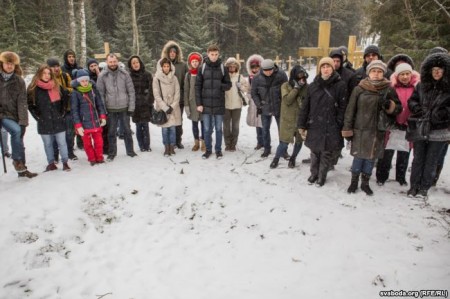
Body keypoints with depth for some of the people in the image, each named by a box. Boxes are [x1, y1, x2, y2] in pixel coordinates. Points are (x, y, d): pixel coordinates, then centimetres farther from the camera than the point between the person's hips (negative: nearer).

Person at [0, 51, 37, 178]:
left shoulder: (18, 81, 2)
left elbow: (22, 102, -4)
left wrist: (23, 122, -12)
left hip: (11, 115, 2)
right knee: (16, 131, -26)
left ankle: (21, 169, 16)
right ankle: (17, 161, -14)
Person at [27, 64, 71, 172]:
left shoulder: (57, 86, 3)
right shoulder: (33, 88, -1)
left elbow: (65, 98, 14)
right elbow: (30, 104, 5)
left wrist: (62, 112, 8)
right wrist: (37, 116, 0)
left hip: (58, 120, 0)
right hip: (44, 122, 0)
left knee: (62, 142, 1)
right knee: (48, 144, 9)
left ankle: (65, 163, 10)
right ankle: (51, 163, 20)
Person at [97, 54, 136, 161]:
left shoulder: (124, 74, -3)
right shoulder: (102, 76, -4)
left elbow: (131, 91, -1)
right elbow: (100, 94, -2)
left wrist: (131, 107, -5)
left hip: (124, 108, 0)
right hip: (110, 109, 0)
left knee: (127, 130, 11)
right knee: (111, 132, 9)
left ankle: (130, 151, 25)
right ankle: (112, 153, 22)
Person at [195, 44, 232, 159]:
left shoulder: (223, 68, 1)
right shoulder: (202, 68, 1)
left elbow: (228, 84, 5)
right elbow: (197, 86, 0)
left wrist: (220, 86, -17)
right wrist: (199, 103, -6)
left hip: (219, 104, 0)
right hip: (206, 104, 0)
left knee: (218, 128, 8)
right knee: (207, 129, 8)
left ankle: (218, 150, 21)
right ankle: (208, 149, 22)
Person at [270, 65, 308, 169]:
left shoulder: (306, 87, -2)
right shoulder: (286, 86, -6)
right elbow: (287, 100, -18)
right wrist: (296, 87, -19)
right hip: (288, 119, -2)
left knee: (299, 141, 11)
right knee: (284, 143, -2)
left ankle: (293, 158, 36)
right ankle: (276, 159, 23)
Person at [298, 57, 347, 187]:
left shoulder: (340, 85, -4)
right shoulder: (312, 86, 4)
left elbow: (342, 108, -6)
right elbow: (305, 107, 5)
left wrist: (339, 126, -10)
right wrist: (302, 125, 2)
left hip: (331, 128, -2)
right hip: (314, 126, 2)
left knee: (327, 153, 8)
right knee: (315, 152, 13)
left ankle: (322, 176, 27)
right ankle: (314, 173, 34)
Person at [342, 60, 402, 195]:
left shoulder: (389, 89, 1)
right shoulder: (359, 89, -5)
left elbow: (398, 108, 7)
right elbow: (350, 109, -3)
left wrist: (390, 105, -16)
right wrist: (347, 129, -5)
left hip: (378, 130, 2)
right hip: (360, 129, -2)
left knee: (371, 157, 10)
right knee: (359, 156, 5)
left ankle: (365, 182, 26)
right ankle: (354, 181, 21)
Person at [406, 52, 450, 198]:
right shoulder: (422, 85, 4)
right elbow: (412, 100, 10)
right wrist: (418, 109, -7)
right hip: (420, 129, 2)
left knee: (431, 161, 9)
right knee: (418, 159, 11)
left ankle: (424, 187, 20)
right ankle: (414, 186, 22)